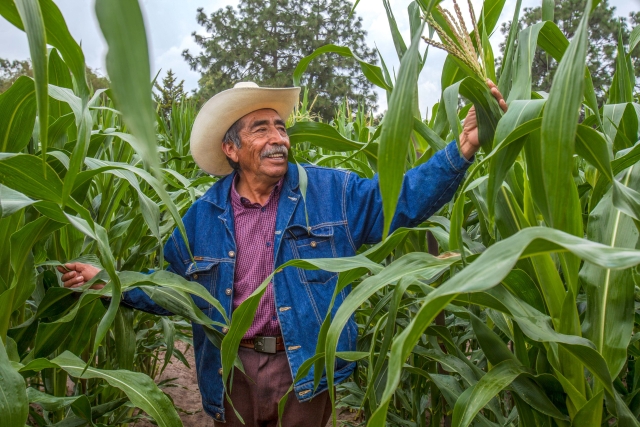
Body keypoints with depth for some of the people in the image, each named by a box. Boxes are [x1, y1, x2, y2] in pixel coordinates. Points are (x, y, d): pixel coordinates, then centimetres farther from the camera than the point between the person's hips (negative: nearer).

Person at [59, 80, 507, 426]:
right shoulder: (204, 215, 1)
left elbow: (404, 199, -8)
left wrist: (461, 151, -20)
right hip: (232, 373, 2)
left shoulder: (329, 191, -4)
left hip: (306, 372, -1)